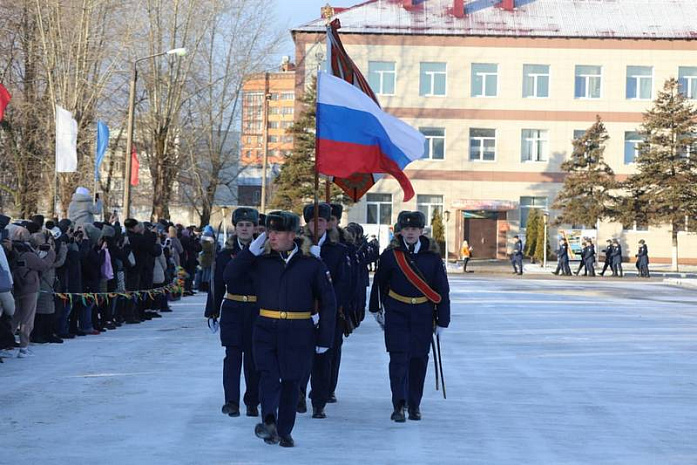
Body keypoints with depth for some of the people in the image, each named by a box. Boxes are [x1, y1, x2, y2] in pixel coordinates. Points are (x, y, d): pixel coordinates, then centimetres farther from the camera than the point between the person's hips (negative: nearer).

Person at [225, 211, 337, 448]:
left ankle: (283, 431, 19)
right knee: (268, 375, -18)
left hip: (298, 333, 0)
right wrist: (251, 250, -8)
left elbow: (328, 302, 5)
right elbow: (229, 276, 0)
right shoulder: (261, 261, 6)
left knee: (291, 381, 8)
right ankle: (269, 422, -30)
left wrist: (324, 338, 2)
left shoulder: (312, 264, 1)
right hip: (266, 330, 1)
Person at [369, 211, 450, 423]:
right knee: (398, 357, -10)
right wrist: (376, 309, 16)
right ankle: (398, 406, -10)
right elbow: (379, 283, 11)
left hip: (423, 315, 1)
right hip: (396, 313, -1)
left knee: (419, 359, 8)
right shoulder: (390, 254, -3)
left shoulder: (432, 256, -1)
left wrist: (442, 321, 1)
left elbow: (442, 290, 3)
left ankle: (414, 405, 20)